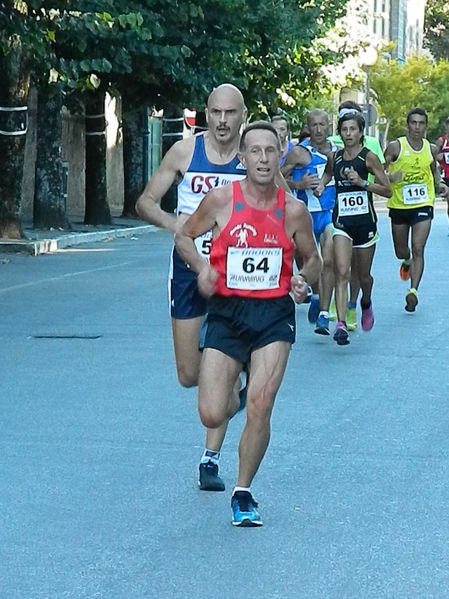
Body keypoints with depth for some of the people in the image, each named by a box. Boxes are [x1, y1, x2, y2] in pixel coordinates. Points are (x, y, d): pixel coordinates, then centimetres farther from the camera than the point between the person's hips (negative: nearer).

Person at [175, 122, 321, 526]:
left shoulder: (293, 210, 0)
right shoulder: (222, 200, -5)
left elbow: (312, 259, 14)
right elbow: (184, 237, 9)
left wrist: (304, 280, -9)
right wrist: (202, 267, -11)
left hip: (274, 314, 0)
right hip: (227, 311, 0)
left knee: (260, 407, -14)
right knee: (211, 415, -7)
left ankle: (243, 493, 7)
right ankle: (230, 399, 34)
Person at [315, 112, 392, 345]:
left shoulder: (369, 157, -7)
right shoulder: (334, 157, 4)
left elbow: (387, 190, -7)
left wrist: (362, 182, -19)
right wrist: (321, 184, 8)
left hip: (365, 221, -1)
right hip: (342, 222, 1)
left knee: (363, 276, 14)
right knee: (342, 273, -16)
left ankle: (366, 303, 48)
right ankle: (341, 324, -23)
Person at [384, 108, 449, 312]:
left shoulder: (431, 149, 4)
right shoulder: (395, 147, -7)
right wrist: (391, 177, -28)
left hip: (423, 205, 0)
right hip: (399, 205, 0)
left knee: (418, 249, -13)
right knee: (401, 252, 14)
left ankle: (413, 290, -13)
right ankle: (407, 262, 50)